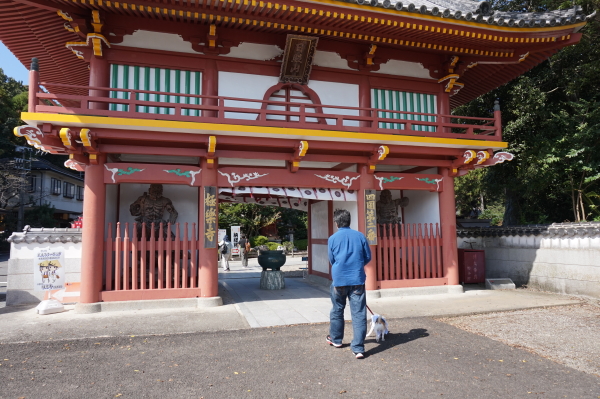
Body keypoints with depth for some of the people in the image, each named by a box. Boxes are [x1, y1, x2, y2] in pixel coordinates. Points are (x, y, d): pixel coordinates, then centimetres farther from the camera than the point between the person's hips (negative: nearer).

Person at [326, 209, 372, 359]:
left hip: (339, 279, 0)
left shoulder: (332, 239, -2)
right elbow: (368, 257, 6)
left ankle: (336, 339, 36)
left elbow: (331, 260, 9)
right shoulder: (360, 236, 0)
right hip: (357, 279, 0)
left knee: (337, 311, 20)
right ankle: (358, 348, 2)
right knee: (359, 314, 3)